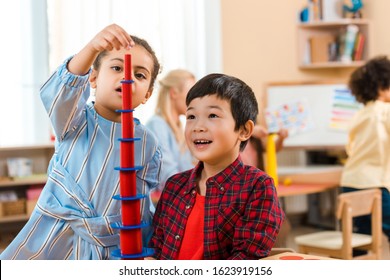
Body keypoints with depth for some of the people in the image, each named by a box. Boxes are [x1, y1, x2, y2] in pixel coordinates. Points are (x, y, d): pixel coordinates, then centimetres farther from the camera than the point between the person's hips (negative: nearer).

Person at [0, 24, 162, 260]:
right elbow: (62, 90, -25)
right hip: (53, 241, -1)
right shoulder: (75, 122, -2)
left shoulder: (148, 145, 5)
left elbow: (148, 206, 8)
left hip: (112, 251, 2)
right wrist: (93, 48, -42)